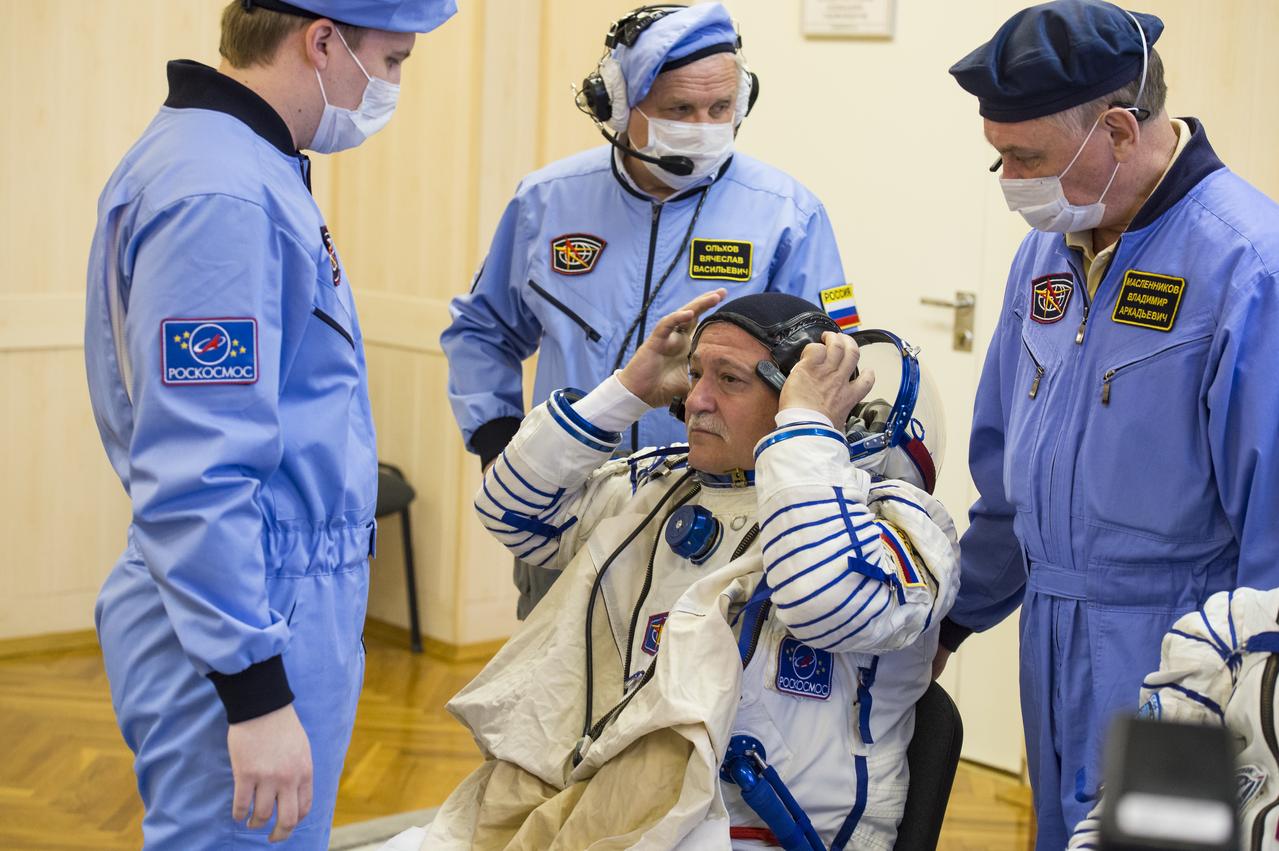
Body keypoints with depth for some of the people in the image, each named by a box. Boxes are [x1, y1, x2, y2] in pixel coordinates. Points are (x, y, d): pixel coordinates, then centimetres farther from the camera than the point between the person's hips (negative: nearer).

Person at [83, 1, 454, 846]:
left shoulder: (252, 166, 12)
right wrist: (256, 691, -23)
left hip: (283, 607, 10)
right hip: (243, 628, -10)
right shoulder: (218, 196, -20)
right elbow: (198, 478, -24)